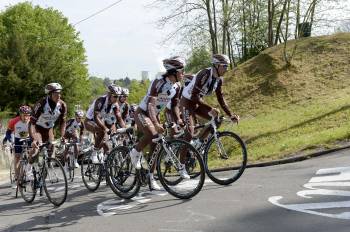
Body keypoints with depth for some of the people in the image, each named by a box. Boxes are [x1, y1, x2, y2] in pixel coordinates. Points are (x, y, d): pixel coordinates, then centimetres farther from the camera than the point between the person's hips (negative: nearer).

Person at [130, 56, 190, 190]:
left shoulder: (176, 87, -2)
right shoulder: (159, 82, -25)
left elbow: (175, 105, 7)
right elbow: (151, 104, -33)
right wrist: (156, 123, -45)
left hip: (154, 115, 7)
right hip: (142, 113, -7)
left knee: (155, 146, 2)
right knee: (152, 134, -35)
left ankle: (151, 177, 11)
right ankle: (136, 152, -9)